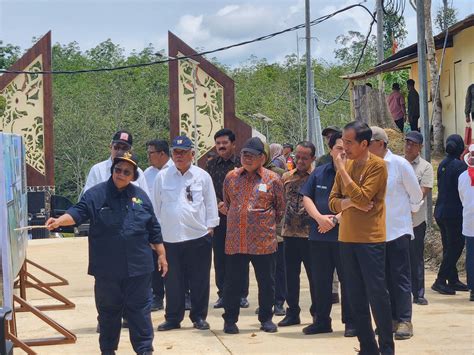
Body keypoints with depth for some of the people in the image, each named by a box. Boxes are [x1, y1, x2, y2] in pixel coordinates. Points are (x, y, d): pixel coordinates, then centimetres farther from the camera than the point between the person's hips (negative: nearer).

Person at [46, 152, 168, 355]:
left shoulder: (140, 196, 8)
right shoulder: (96, 194, 0)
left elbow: (153, 229, 12)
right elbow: (78, 212, -13)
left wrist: (161, 255, 12)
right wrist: (59, 221, -33)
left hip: (138, 266, 1)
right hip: (107, 268, -1)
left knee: (139, 309, 4)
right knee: (108, 310, 10)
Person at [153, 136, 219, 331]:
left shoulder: (202, 176, 3)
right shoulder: (162, 177, 5)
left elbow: (210, 204, 6)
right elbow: (156, 206, 9)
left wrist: (210, 227, 1)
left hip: (198, 236, -1)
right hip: (169, 238, 1)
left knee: (199, 280, 5)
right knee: (172, 281, 7)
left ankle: (199, 317, 16)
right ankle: (173, 318, 18)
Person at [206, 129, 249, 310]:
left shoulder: (241, 164, 1)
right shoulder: (210, 165, 9)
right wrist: (219, 204, -13)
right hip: (217, 217, 2)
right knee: (219, 257, 5)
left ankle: (242, 295, 9)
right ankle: (223, 294, 13)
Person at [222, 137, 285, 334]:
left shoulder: (273, 179, 0)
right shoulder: (231, 177, 7)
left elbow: (280, 209, 9)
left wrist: (268, 226, 11)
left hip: (264, 242, -2)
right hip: (235, 241, 2)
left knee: (266, 282, 7)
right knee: (232, 282, 6)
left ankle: (266, 318, 21)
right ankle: (230, 319, 18)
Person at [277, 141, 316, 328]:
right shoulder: (286, 177, 9)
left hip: (310, 234, -4)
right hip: (290, 233, 4)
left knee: (314, 275, 3)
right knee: (291, 275, 9)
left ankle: (318, 313, 15)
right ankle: (292, 313, 19)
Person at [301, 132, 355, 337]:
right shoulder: (319, 172, 11)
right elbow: (306, 197, 10)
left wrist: (335, 220, -16)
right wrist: (319, 217, -7)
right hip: (319, 235, 5)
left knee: (347, 280, 1)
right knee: (320, 280, 11)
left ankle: (350, 322, 11)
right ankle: (321, 320, 22)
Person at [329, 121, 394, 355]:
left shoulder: (377, 165, -9)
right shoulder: (345, 165, 9)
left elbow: (362, 198, -19)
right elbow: (333, 202, 9)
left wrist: (342, 170, -14)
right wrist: (350, 202, -12)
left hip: (370, 239, -6)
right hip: (347, 239, 6)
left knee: (377, 295, -3)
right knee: (356, 298, 9)